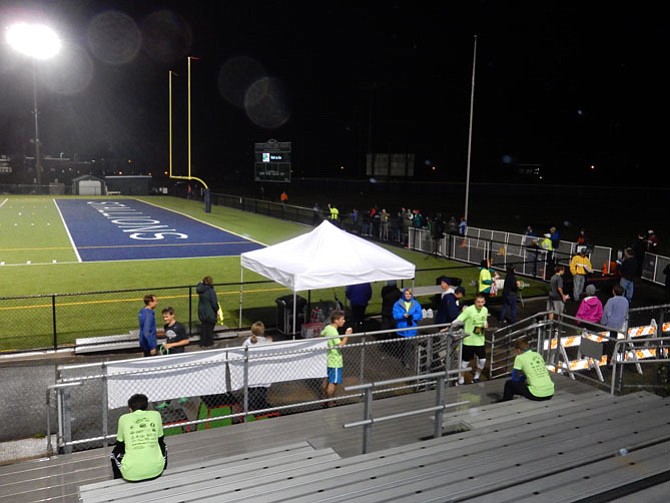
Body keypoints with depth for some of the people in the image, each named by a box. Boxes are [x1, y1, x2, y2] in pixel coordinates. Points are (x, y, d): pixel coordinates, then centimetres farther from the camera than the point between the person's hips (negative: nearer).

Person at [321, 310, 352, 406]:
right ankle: (329, 402, 11)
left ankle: (327, 399, 33)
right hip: (335, 362, -9)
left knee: (328, 380, 20)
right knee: (333, 382, 2)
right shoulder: (334, 332, -25)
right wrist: (346, 336, -26)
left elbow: (321, 335, 19)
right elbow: (340, 345, -32)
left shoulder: (327, 328, 1)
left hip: (329, 360, 9)